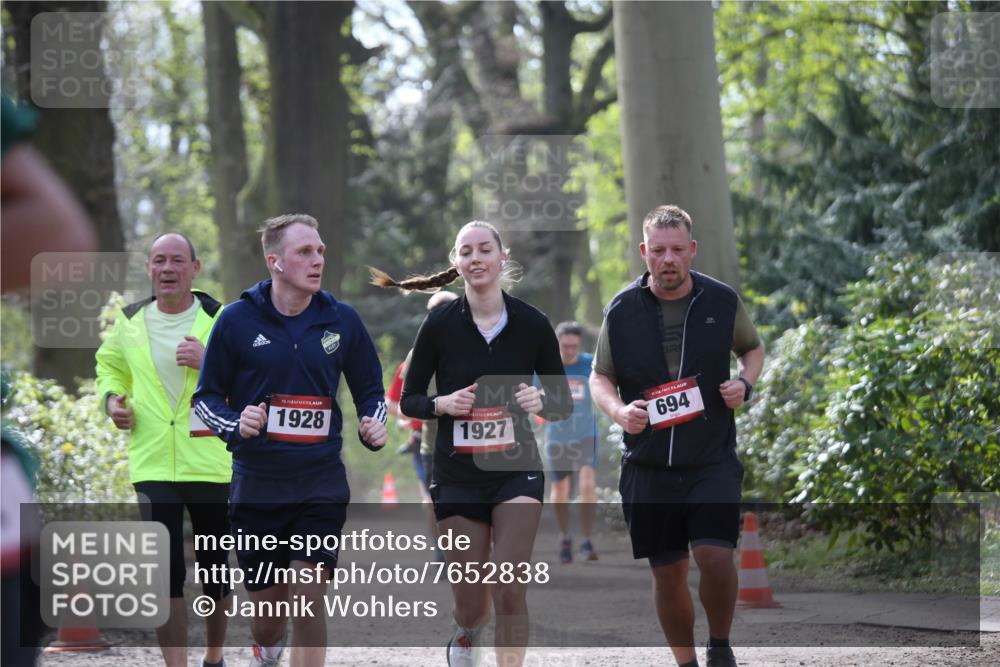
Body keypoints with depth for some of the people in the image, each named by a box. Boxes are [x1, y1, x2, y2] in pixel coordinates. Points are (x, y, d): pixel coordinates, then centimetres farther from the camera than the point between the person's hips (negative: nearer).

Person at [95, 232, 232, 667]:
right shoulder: (130, 322, 6)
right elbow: (110, 365, 25)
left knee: (215, 573, 12)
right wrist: (111, 398, 5)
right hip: (153, 467, 1)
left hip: (211, 465, -1)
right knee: (164, 574, -10)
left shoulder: (221, 321, -3)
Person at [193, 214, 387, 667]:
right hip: (256, 488, 0)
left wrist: (374, 426, -7)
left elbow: (370, 389, 14)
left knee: (308, 603, -13)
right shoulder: (237, 319, -3)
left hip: (322, 487, 0)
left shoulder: (342, 320, 2)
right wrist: (235, 425, -17)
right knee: (267, 610, 9)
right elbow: (206, 396, 3)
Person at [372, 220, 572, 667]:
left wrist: (541, 402, -18)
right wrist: (441, 404, -17)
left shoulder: (533, 324, -4)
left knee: (511, 591, -13)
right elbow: (407, 400, 3)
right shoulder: (439, 324, -5)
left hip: (516, 470, 0)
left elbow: (564, 404, 4)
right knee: (470, 603, 6)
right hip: (457, 475, 0)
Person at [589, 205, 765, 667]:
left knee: (715, 556, -16)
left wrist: (744, 383, -2)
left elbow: (753, 348, 19)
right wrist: (619, 411, -12)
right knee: (667, 573, 4)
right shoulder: (622, 310, 0)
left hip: (712, 460, -1)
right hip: (648, 466, 1)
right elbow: (600, 377, 10)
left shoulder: (722, 301, 1)